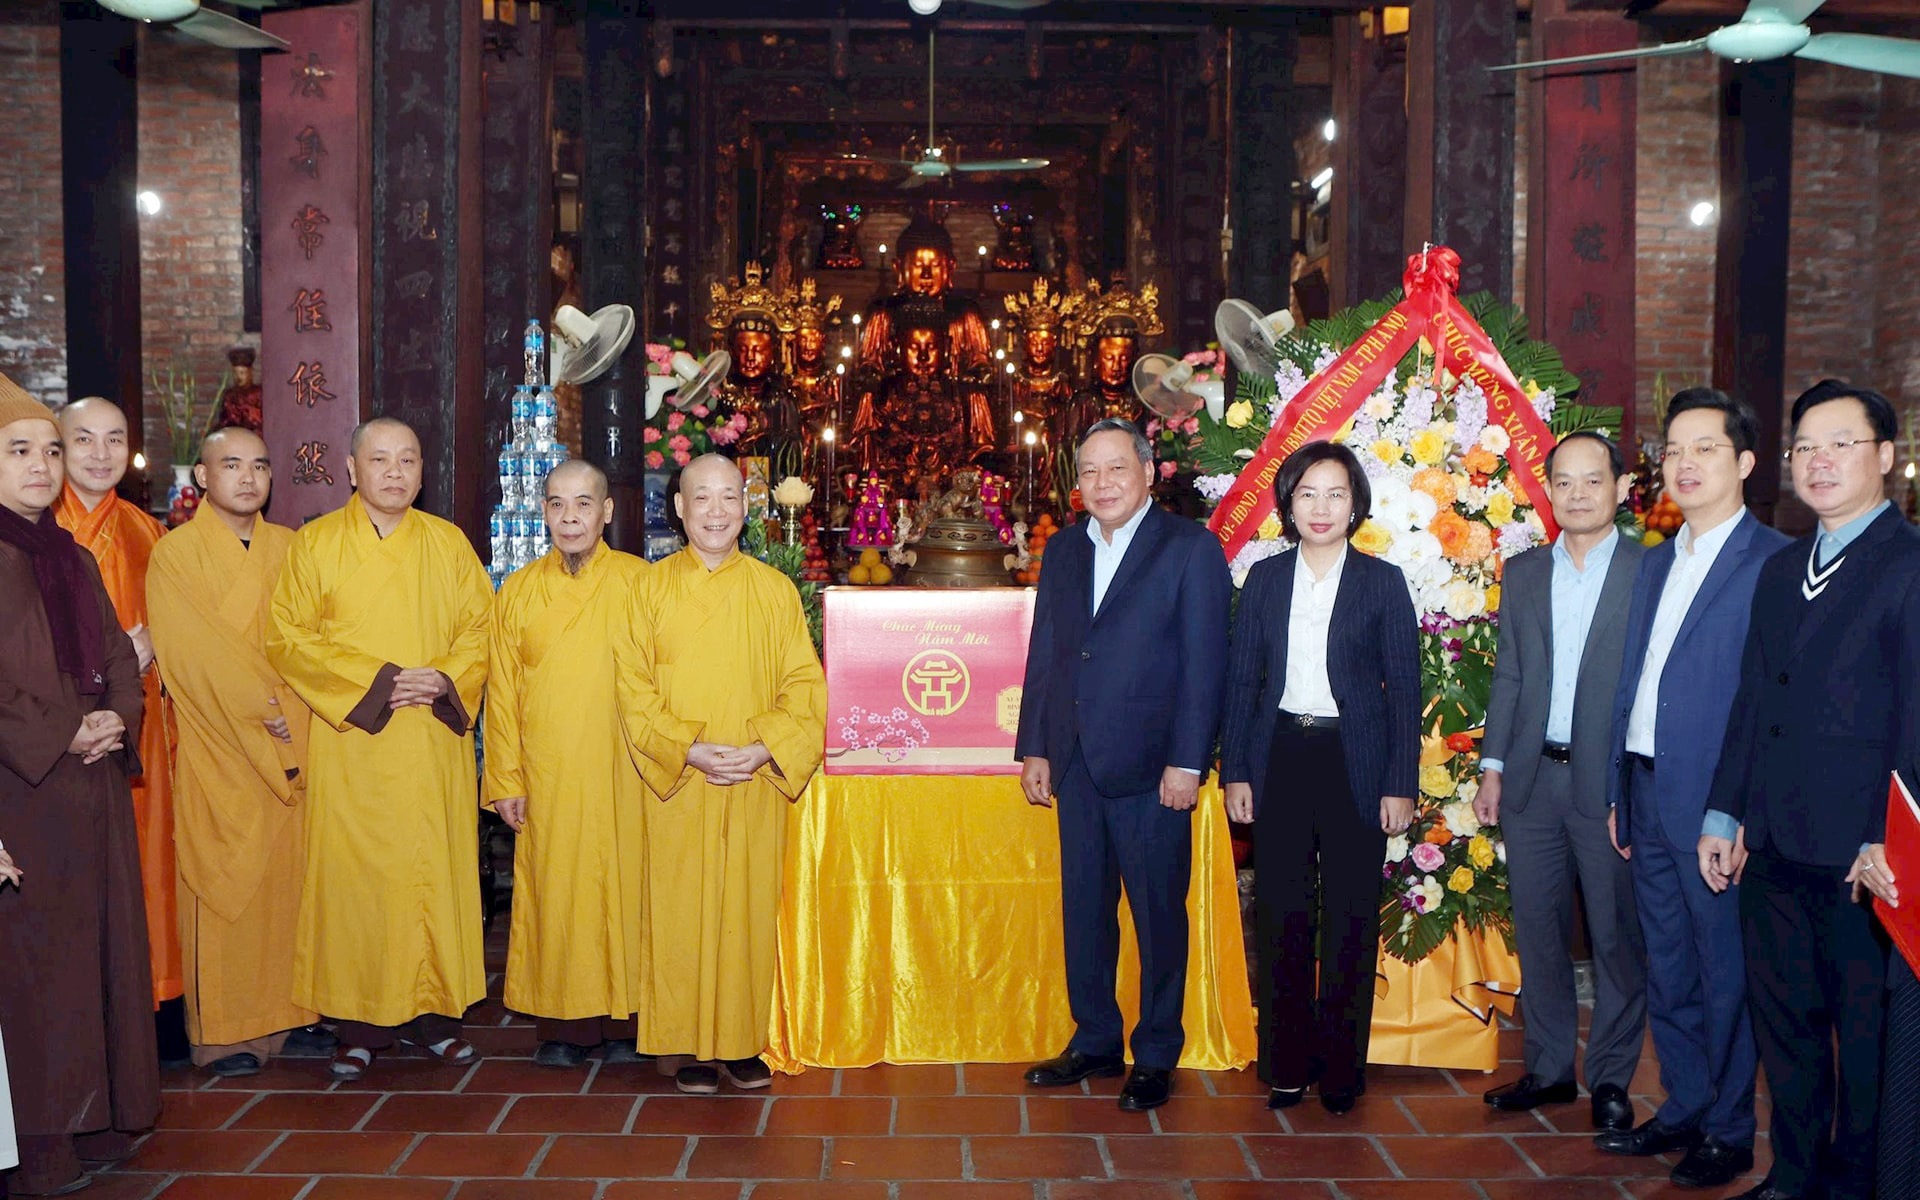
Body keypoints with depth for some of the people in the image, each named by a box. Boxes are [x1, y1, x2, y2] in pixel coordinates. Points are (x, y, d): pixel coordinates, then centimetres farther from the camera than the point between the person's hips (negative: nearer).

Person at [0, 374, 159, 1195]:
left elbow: (121, 659, 17)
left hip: (94, 789, 7)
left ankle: (98, 1115, 22)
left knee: (104, 946, 10)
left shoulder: (75, 561, 15)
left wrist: (119, 717, -2)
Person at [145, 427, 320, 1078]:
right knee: (223, 883, -2)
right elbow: (193, 651, -10)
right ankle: (221, 1031, 6)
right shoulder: (176, 554, -2)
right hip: (218, 749, -4)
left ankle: (287, 1015, 14)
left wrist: (291, 706, -7)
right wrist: (261, 708, -12)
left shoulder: (289, 548, 12)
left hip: (295, 747, 4)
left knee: (291, 876, 5)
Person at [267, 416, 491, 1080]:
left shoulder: (449, 544, 10)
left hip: (435, 742, 2)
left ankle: (433, 1009, 12)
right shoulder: (315, 544, 3)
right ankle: (361, 1021, 6)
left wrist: (443, 678, -11)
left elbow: (480, 628, 9)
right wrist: (375, 679, -13)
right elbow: (287, 637, -4)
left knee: (436, 869, 3)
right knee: (356, 873, -3)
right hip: (352, 743, -2)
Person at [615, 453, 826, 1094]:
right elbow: (634, 690, -2)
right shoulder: (651, 587, 2)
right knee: (681, 911, 2)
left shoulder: (775, 590, 5)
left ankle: (743, 1041, 16)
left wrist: (764, 749, -13)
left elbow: (806, 686, 2)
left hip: (756, 786, 1)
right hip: (676, 784, -1)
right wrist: (691, 750, -14)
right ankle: (691, 1044, 13)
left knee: (749, 910, 5)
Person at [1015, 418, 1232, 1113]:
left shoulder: (1190, 548, -4)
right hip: (1076, 765, 5)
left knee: (1158, 914, 4)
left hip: (1150, 767, -5)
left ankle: (1156, 1056, 16)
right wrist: (1033, 748, 9)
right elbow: (1043, 656, 15)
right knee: (1084, 911, 13)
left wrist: (1187, 763, -13)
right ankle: (1095, 1041, 26)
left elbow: (1204, 664, -8)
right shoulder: (1063, 552, 13)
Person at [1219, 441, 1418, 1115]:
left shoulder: (1383, 582, 2)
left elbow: (1404, 688, 1)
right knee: (1281, 915, 4)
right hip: (1279, 760, 2)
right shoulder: (1265, 579, 7)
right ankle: (1286, 1065, 16)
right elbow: (1241, 679, 7)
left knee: (1350, 919, 3)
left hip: (1355, 764, -1)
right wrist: (1234, 770, 1)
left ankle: (1340, 1068, 14)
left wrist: (1400, 784, -5)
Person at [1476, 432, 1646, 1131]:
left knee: (1617, 937, 4)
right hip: (1531, 782, 4)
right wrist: (1492, 767, 8)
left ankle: (1610, 1078, 19)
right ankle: (1549, 1069, 24)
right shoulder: (1522, 573, 11)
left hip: (1612, 784, -4)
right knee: (1537, 931, 11)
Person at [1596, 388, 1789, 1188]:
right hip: (1647, 792, 7)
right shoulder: (1656, 563, 14)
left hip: (1717, 802, -7)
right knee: (1666, 969, 15)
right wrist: (1619, 790, 13)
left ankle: (1729, 1132, 18)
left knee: (1725, 971, 4)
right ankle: (1683, 1109, 28)